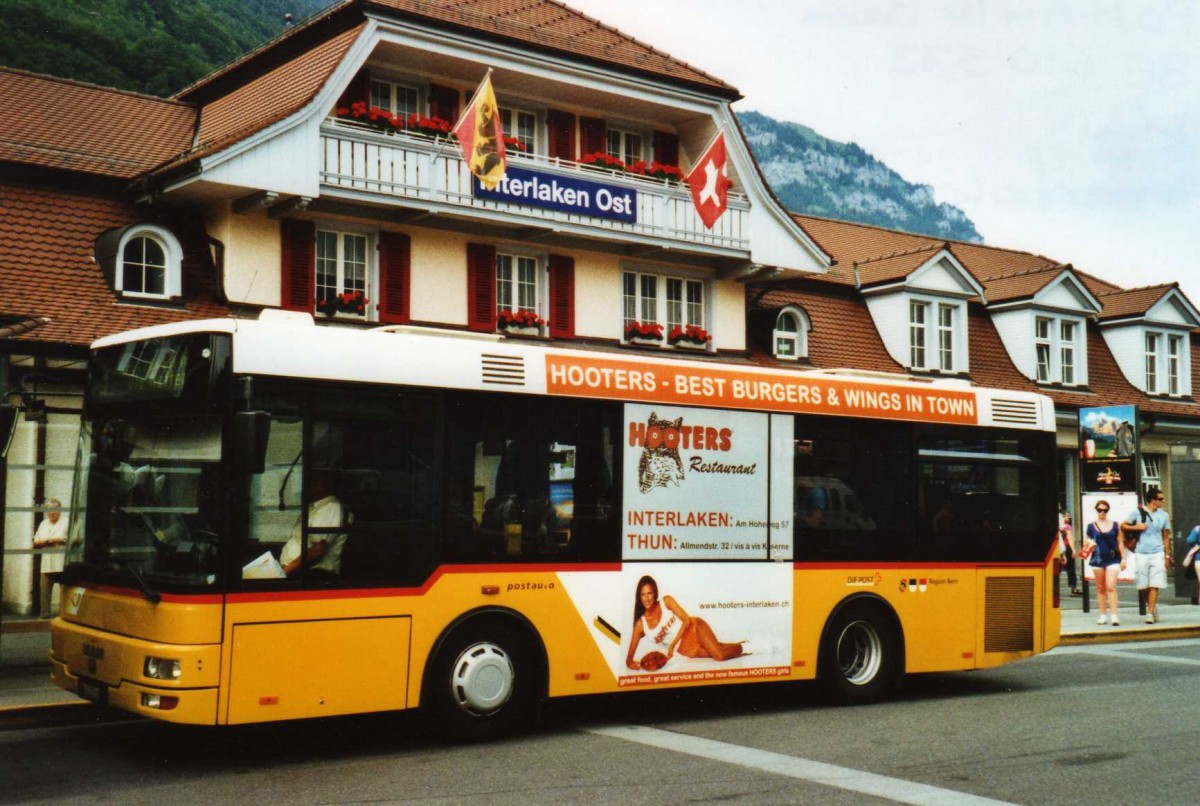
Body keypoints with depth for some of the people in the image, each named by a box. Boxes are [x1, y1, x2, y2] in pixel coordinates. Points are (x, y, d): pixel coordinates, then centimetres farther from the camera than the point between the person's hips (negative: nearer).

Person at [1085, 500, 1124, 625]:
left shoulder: (1115, 525, 4)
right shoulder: (1091, 526, 4)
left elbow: (1120, 542, 8)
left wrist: (1123, 558, 5)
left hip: (1112, 559, -1)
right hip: (1097, 559, 2)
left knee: (1111, 587, -11)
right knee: (1101, 588, 8)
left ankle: (1114, 616, -12)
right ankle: (1103, 615, 16)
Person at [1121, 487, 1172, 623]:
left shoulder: (1164, 515, 6)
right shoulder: (1137, 513, -1)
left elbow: (1166, 537, 11)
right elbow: (1123, 526, 6)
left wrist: (1167, 556, 8)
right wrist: (1137, 527, -11)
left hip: (1158, 553, 1)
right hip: (1142, 554, -1)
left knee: (1154, 585, -8)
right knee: (1144, 586, 5)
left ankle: (1150, 613, -7)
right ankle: (1152, 607, 26)